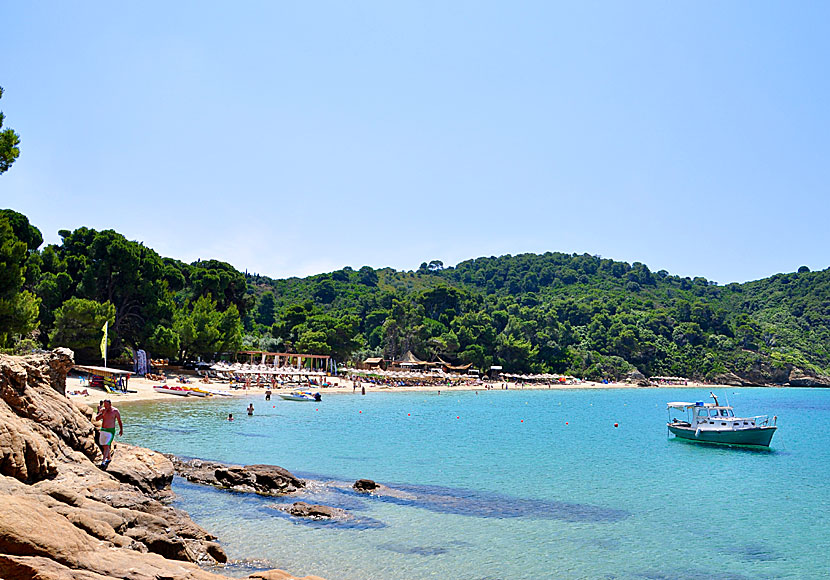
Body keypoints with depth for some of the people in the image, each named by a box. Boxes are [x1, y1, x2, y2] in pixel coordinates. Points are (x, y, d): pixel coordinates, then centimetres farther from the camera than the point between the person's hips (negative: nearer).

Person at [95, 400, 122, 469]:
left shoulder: (115, 411, -8)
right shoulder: (102, 410, 4)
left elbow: (119, 421, -1)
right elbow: (97, 419, -4)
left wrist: (121, 430, -4)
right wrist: (102, 413, -17)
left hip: (110, 431, -6)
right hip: (103, 430, 6)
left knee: (106, 446, -15)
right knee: (104, 446, 14)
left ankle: (103, 462, -21)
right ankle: (108, 458, 34)